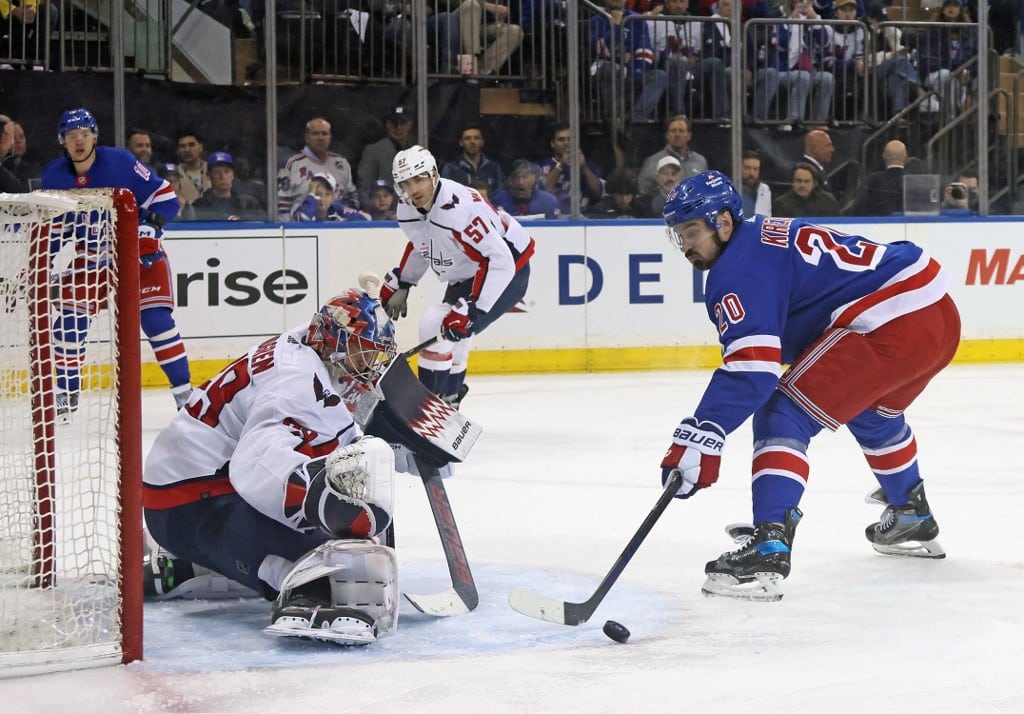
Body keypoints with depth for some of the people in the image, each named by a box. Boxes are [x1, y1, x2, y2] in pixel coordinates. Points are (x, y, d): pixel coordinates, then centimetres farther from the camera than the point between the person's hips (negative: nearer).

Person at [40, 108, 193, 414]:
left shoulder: (120, 162, -20)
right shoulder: (54, 176, -6)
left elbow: (164, 196, -15)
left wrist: (150, 228, -28)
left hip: (138, 250, -4)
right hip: (91, 255, 4)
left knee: (155, 317, -16)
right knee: (70, 318, -2)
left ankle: (184, 392, -8)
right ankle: (66, 393, 15)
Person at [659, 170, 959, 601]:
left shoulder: (739, 269, -10)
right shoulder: (770, 235, 21)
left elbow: (752, 370, -22)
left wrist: (698, 440, -25)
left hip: (892, 326, -11)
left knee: (784, 416, -12)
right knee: (872, 413, 36)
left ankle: (768, 551, -25)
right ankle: (914, 520, 53)